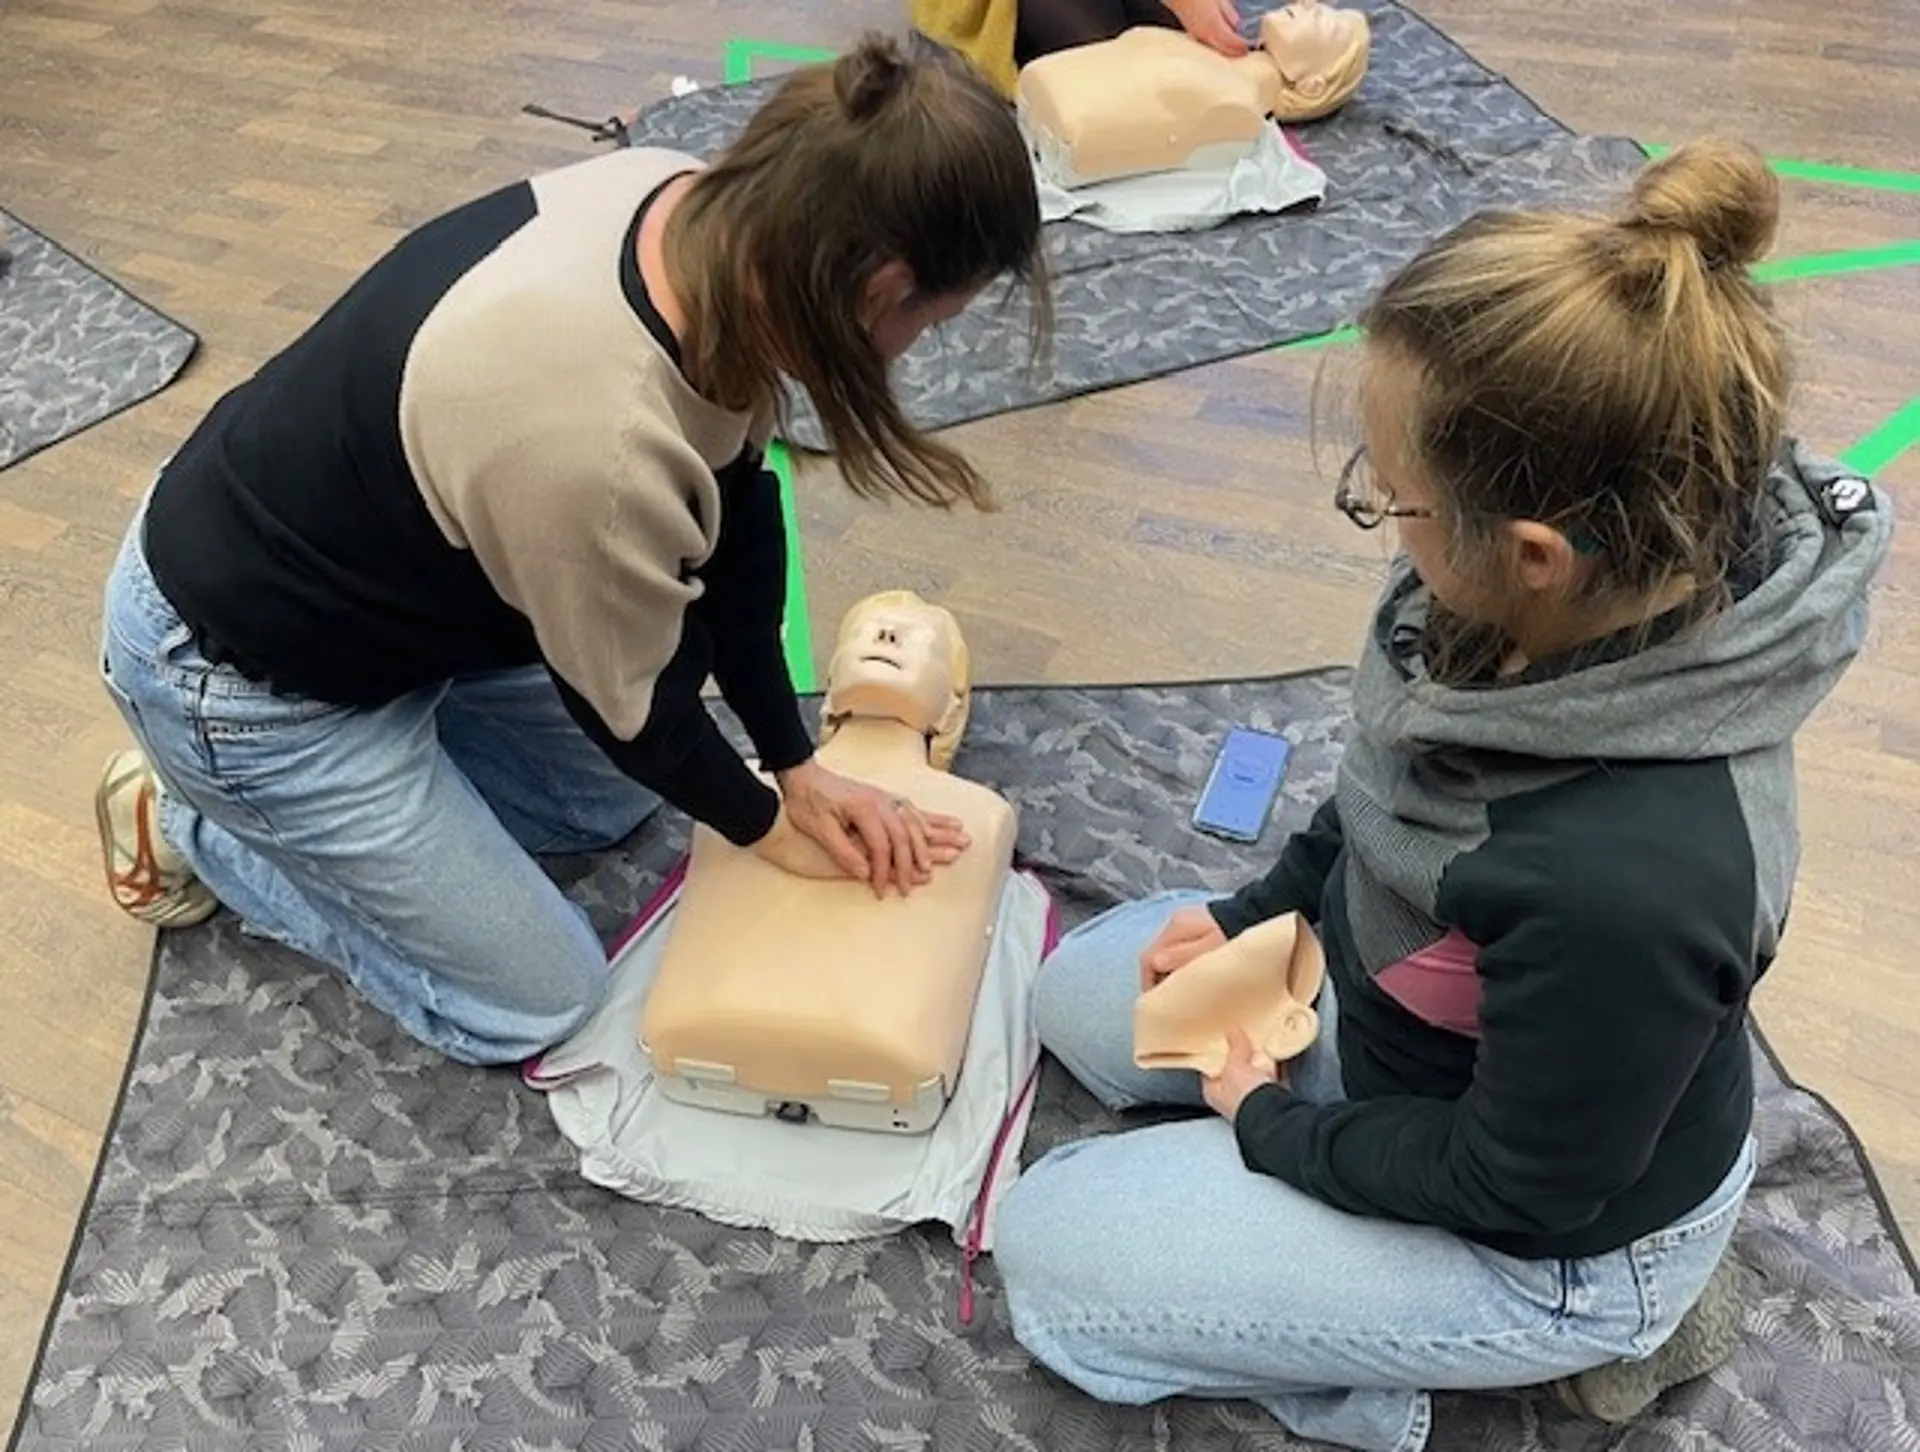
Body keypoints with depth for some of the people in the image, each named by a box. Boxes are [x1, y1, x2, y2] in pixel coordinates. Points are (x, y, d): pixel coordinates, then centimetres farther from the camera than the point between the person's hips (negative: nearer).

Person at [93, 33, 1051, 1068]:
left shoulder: (693, 213, -15)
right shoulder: (600, 447, -40)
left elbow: (734, 510, -4)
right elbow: (636, 706, -20)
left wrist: (798, 768, -1)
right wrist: (768, 824, -1)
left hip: (357, 566, 8)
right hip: (242, 666, -8)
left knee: (621, 794, 20)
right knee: (535, 1002, 5)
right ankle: (189, 826, 14)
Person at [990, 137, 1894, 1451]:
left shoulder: (1628, 875, -44)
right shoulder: (1600, 593, -23)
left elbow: (1521, 1189, -24)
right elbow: (1395, 790, 1)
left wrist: (1272, 1125, -10)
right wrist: (1253, 915, 1)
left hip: (1553, 1234, -7)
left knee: (1046, 1246, 1)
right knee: (1081, 993, 17)